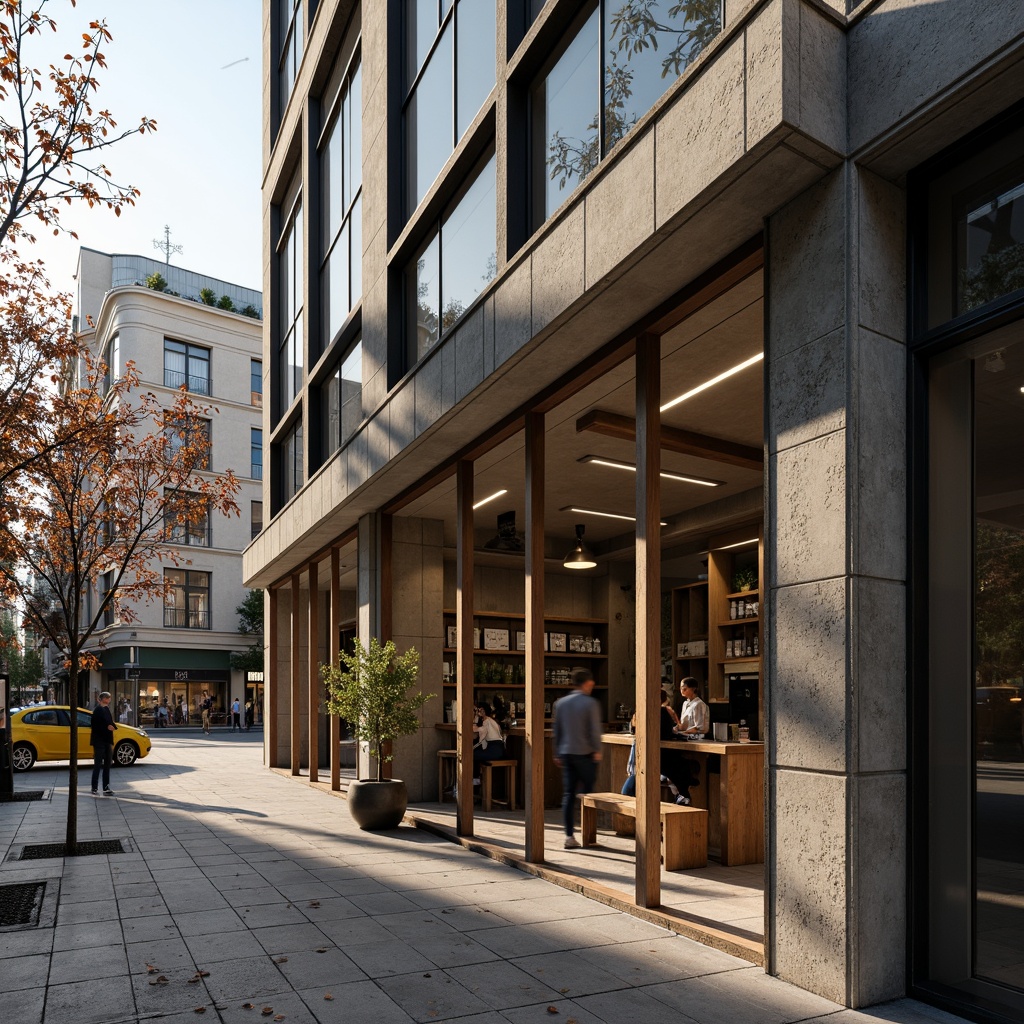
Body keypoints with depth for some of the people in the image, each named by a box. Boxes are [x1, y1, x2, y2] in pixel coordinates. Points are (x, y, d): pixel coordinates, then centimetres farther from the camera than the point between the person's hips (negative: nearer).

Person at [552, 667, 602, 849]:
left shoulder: (561, 703, 8)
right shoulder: (590, 703, -9)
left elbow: (556, 729, 11)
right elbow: (595, 730, -12)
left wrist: (557, 753, 17)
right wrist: (597, 751, -3)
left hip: (566, 753, 5)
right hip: (585, 754, -5)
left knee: (568, 795, 5)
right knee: (587, 794, 6)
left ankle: (569, 836, 5)